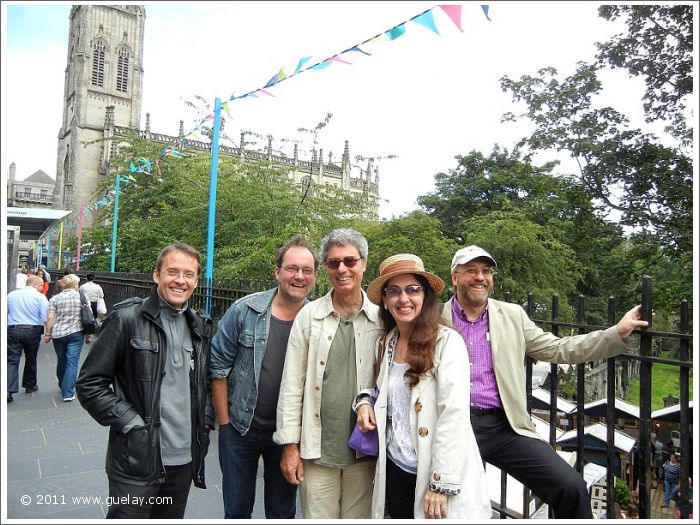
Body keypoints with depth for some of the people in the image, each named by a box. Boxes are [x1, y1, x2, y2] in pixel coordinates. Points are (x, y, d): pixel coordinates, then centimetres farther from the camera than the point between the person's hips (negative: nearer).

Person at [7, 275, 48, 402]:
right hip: (32, 331, -1)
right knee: (31, 359, 16)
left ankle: (8, 390, -13)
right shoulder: (40, 297, -5)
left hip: (12, 330, 1)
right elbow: (44, 318, -11)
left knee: (12, 360, -1)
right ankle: (30, 385, 30)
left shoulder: (11, 294, 7)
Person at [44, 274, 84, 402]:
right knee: (72, 363, -3)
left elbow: (50, 318, -4)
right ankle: (68, 393, -8)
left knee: (61, 361, 19)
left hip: (58, 334, 2)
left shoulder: (54, 299, 1)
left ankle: (63, 386, 37)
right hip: (76, 334, -2)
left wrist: (47, 333, 5)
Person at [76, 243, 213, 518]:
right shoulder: (126, 318, -9)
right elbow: (90, 384, -9)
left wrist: (205, 418, 5)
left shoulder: (200, 325, 6)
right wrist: (131, 423, -15)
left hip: (185, 458, 5)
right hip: (136, 458, -5)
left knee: (171, 517, 19)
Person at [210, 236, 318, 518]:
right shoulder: (244, 311, -11)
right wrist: (225, 421, -5)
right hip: (241, 429, 0)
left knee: (282, 512, 19)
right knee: (236, 510, 19)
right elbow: (219, 366, -6)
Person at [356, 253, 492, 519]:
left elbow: (454, 415, -17)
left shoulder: (447, 341, -14)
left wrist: (441, 485, -18)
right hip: (395, 471, 5)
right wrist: (365, 404, -2)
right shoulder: (385, 344, 3)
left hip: (439, 479, -5)